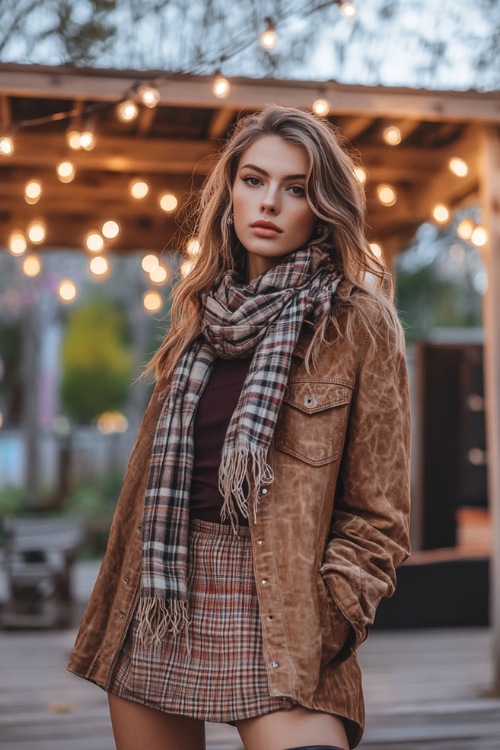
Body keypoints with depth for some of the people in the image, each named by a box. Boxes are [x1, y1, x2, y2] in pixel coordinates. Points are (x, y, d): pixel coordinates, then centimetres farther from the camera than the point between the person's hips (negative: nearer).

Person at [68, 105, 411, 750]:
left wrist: (323, 622, -14)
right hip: (160, 602, 5)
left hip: (273, 605, -5)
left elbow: (378, 514, -3)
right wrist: (116, 614, 14)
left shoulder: (358, 324, -4)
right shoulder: (202, 309, 11)